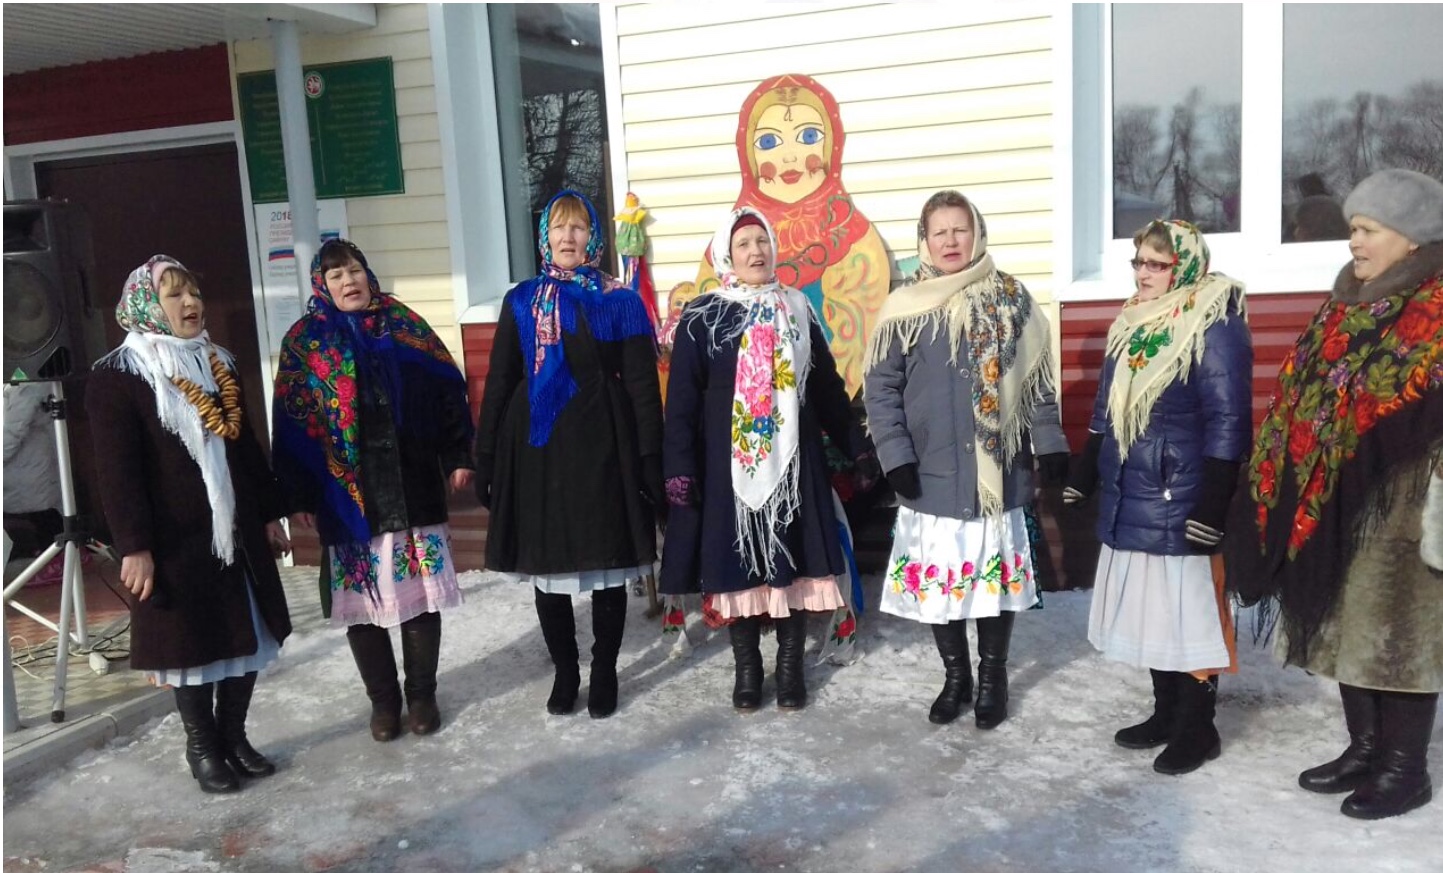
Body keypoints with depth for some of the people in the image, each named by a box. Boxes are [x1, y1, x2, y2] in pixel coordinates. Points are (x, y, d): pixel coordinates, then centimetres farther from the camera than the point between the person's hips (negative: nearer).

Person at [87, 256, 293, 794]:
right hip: (176, 542, -6)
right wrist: (133, 546, -18)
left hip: (237, 533, 6)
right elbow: (117, 471, -13)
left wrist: (270, 514, 15)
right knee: (193, 645, 5)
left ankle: (234, 736, 29)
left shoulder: (219, 364, 13)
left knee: (249, 637, 11)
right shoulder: (117, 377, -8)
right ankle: (203, 748, 22)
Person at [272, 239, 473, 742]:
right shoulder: (305, 341, 4)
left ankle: (422, 694, 21)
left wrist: (458, 457, 0)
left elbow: (447, 390, 6)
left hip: (414, 488, 1)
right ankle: (383, 700, 22)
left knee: (421, 593, 6)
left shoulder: (404, 324, 7)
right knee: (363, 600, 6)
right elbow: (292, 425, 1)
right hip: (348, 496, 0)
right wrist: (300, 497, -4)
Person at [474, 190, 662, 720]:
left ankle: (604, 674, 22)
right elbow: (499, 383, 8)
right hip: (537, 448, 2)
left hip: (602, 446, -2)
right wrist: (485, 459, 3)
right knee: (545, 566, 9)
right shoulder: (521, 301, 8)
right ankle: (564, 673, 25)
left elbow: (642, 385, -1)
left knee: (607, 564, 5)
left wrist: (650, 459, -7)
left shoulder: (620, 302, 2)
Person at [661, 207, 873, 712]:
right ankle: (747, 669, 18)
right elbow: (682, 401, -3)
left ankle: (790, 666, 19)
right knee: (736, 560, 3)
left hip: (792, 459, 2)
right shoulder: (701, 318, -1)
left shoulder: (797, 311, 9)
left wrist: (858, 449, 11)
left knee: (793, 559, 4)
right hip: (727, 461, -2)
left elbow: (828, 387, 13)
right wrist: (679, 469, -11)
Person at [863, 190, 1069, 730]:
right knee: (936, 577, 7)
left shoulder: (1010, 299, 3)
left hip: (996, 469, 0)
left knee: (996, 574, 8)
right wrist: (896, 457, -8)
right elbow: (881, 387, 0)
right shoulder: (904, 308, 1)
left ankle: (992, 677, 27)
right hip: (930, 473, 0)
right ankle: (955, 675, 27)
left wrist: (1051, 445, -1)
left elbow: (1036, 380, 5)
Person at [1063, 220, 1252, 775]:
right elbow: (1105, 415, 18)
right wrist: (1080, 482, 18)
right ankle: (1165, 714, 29)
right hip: (1129, 504, 8)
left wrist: (1210, 510, -19)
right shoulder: (1131, 325, 12)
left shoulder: (1215, 328, -11)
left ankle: (1197, 729, 16)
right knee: (1150, 613, 15)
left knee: (1188, 615, 2)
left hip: (1179, 506, -7)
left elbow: (1227, 424, -16)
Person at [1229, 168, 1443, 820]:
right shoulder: (1348, 307, 13)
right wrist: (1284, 490, 14)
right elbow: (1303, 399, 16)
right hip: (1332, 500, 8)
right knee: (1346, 626, 13)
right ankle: (1365, 749, 27)